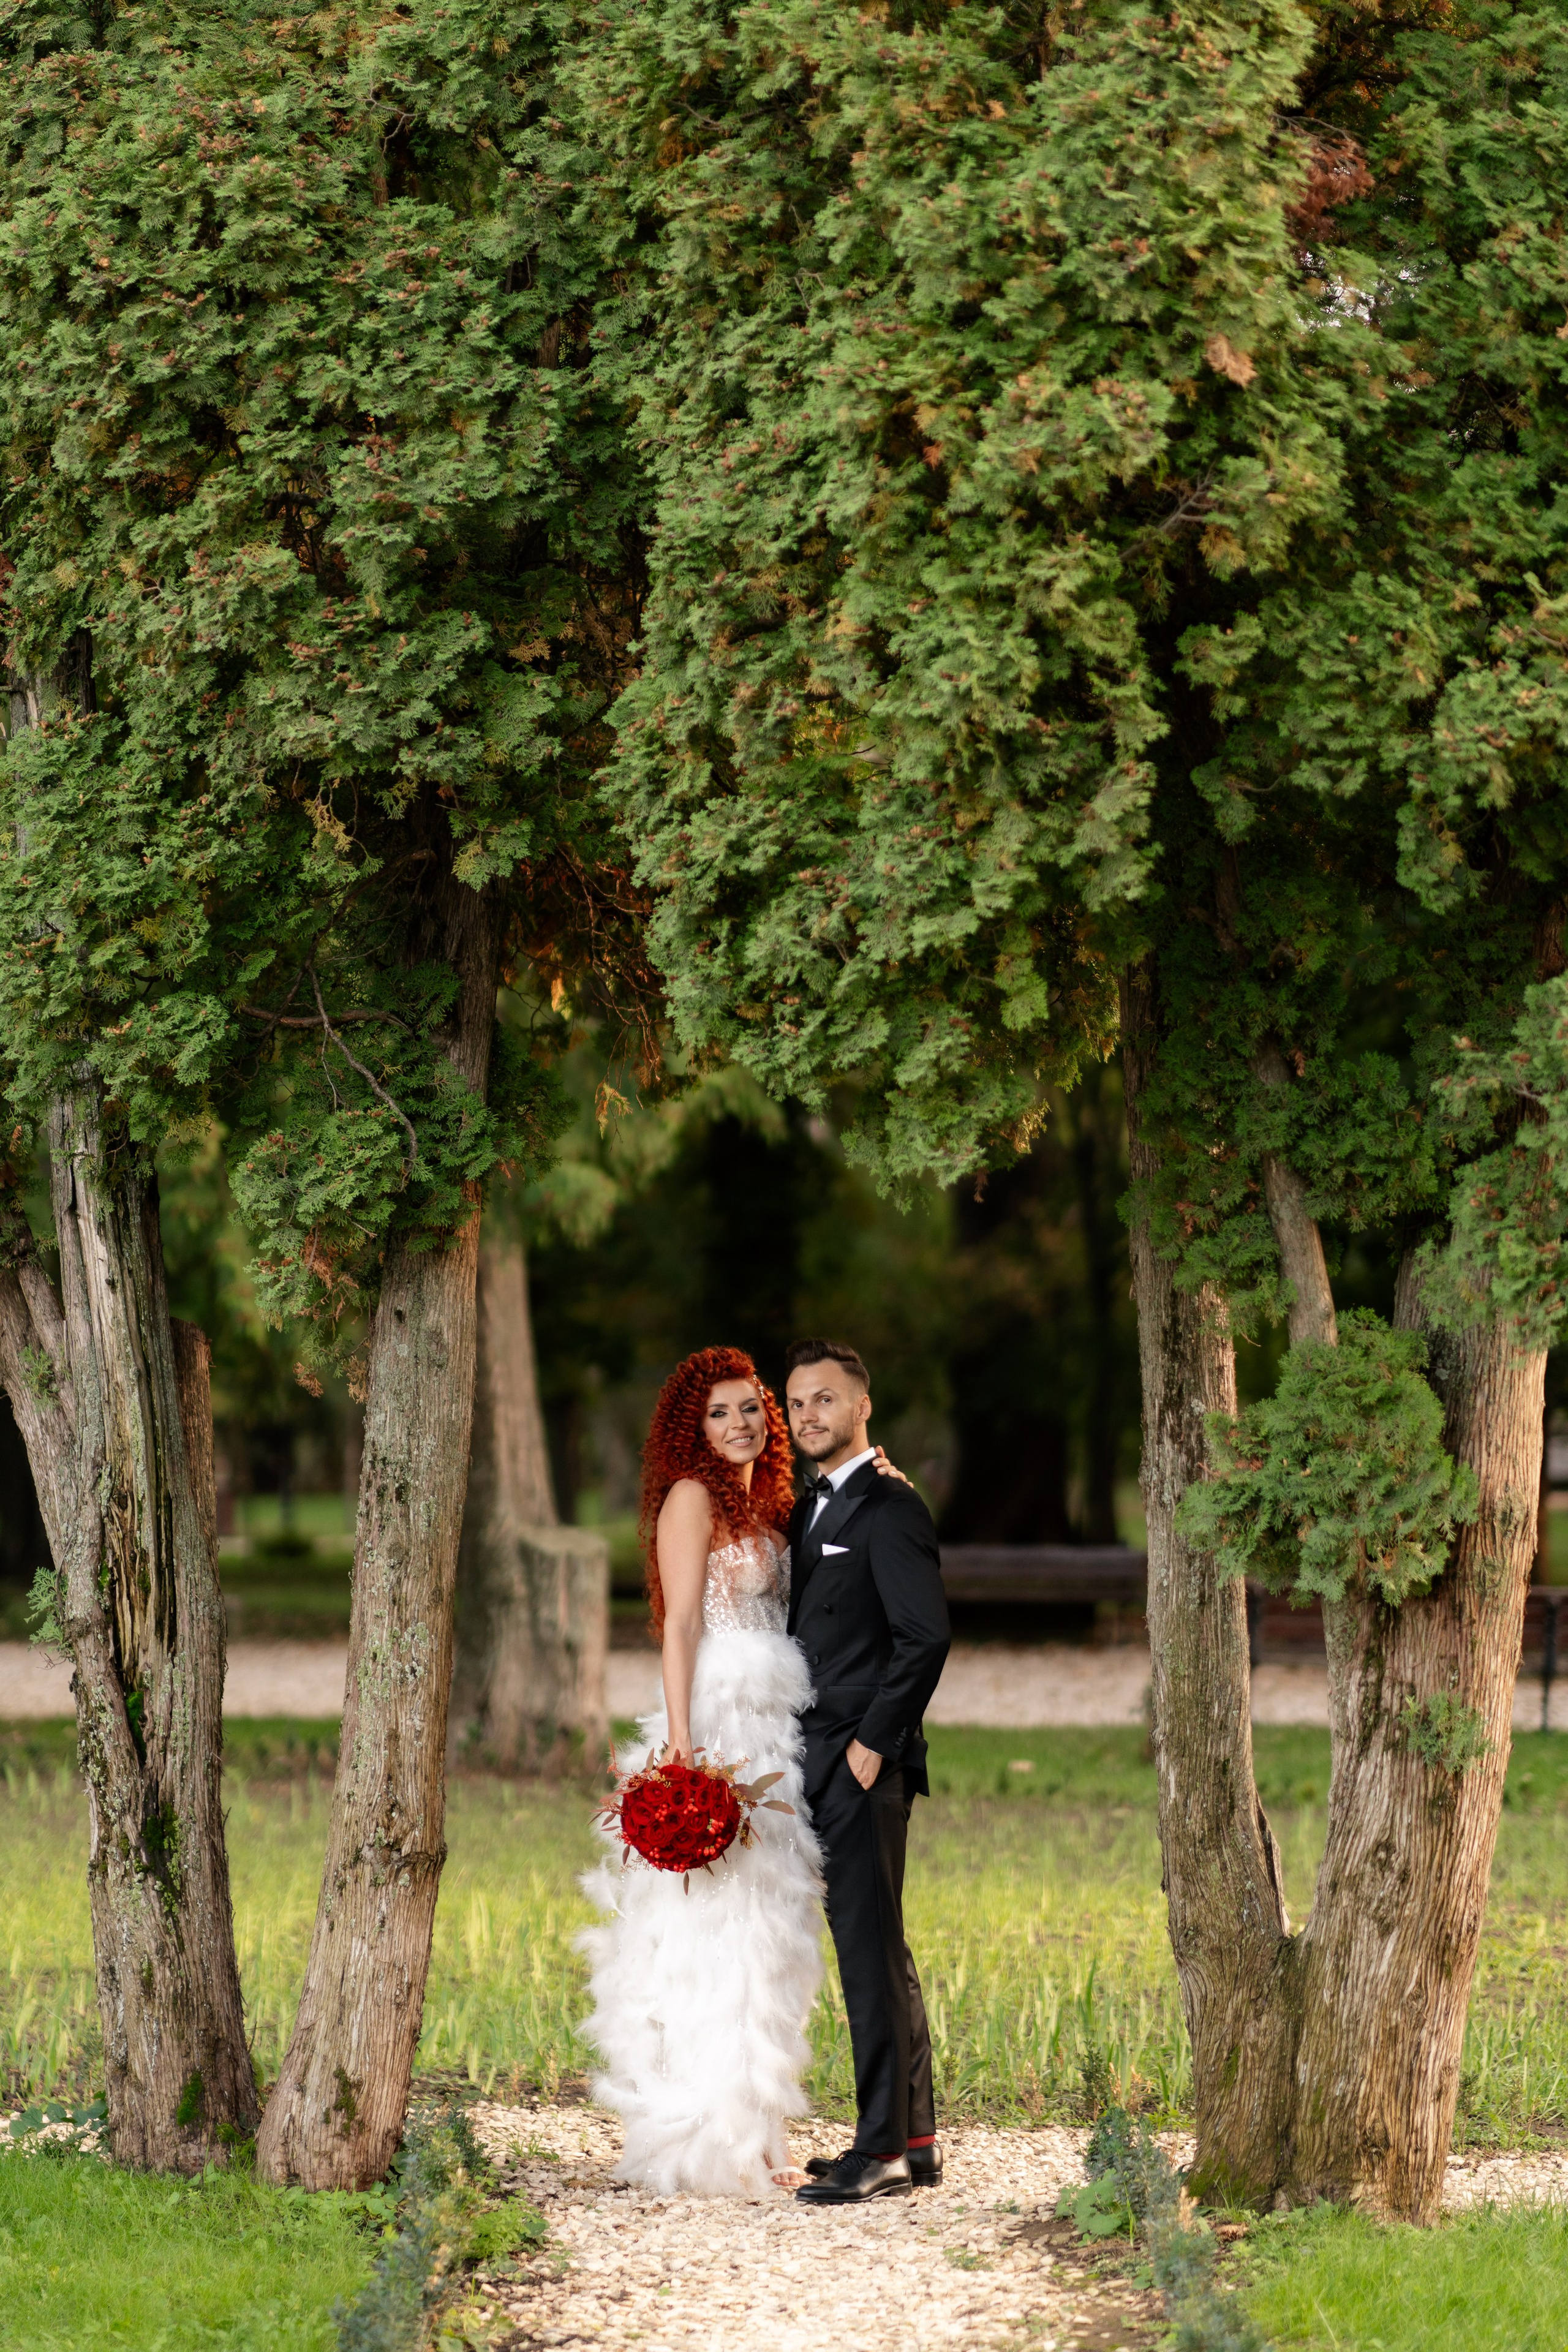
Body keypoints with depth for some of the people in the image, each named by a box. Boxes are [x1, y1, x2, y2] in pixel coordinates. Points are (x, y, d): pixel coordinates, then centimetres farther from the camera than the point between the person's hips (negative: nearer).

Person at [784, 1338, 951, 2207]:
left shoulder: (888, 1509, -10)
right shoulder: (809, 1509, 18)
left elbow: (926, 1634, -17)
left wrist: (872, 1742, -16)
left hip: (864, 1766, -9)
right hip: (821, 1768, 9)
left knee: (871, 1948, -9)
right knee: (874, 1950, 12)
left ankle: (884, 2148, -9)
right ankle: (913, 2138, 17)